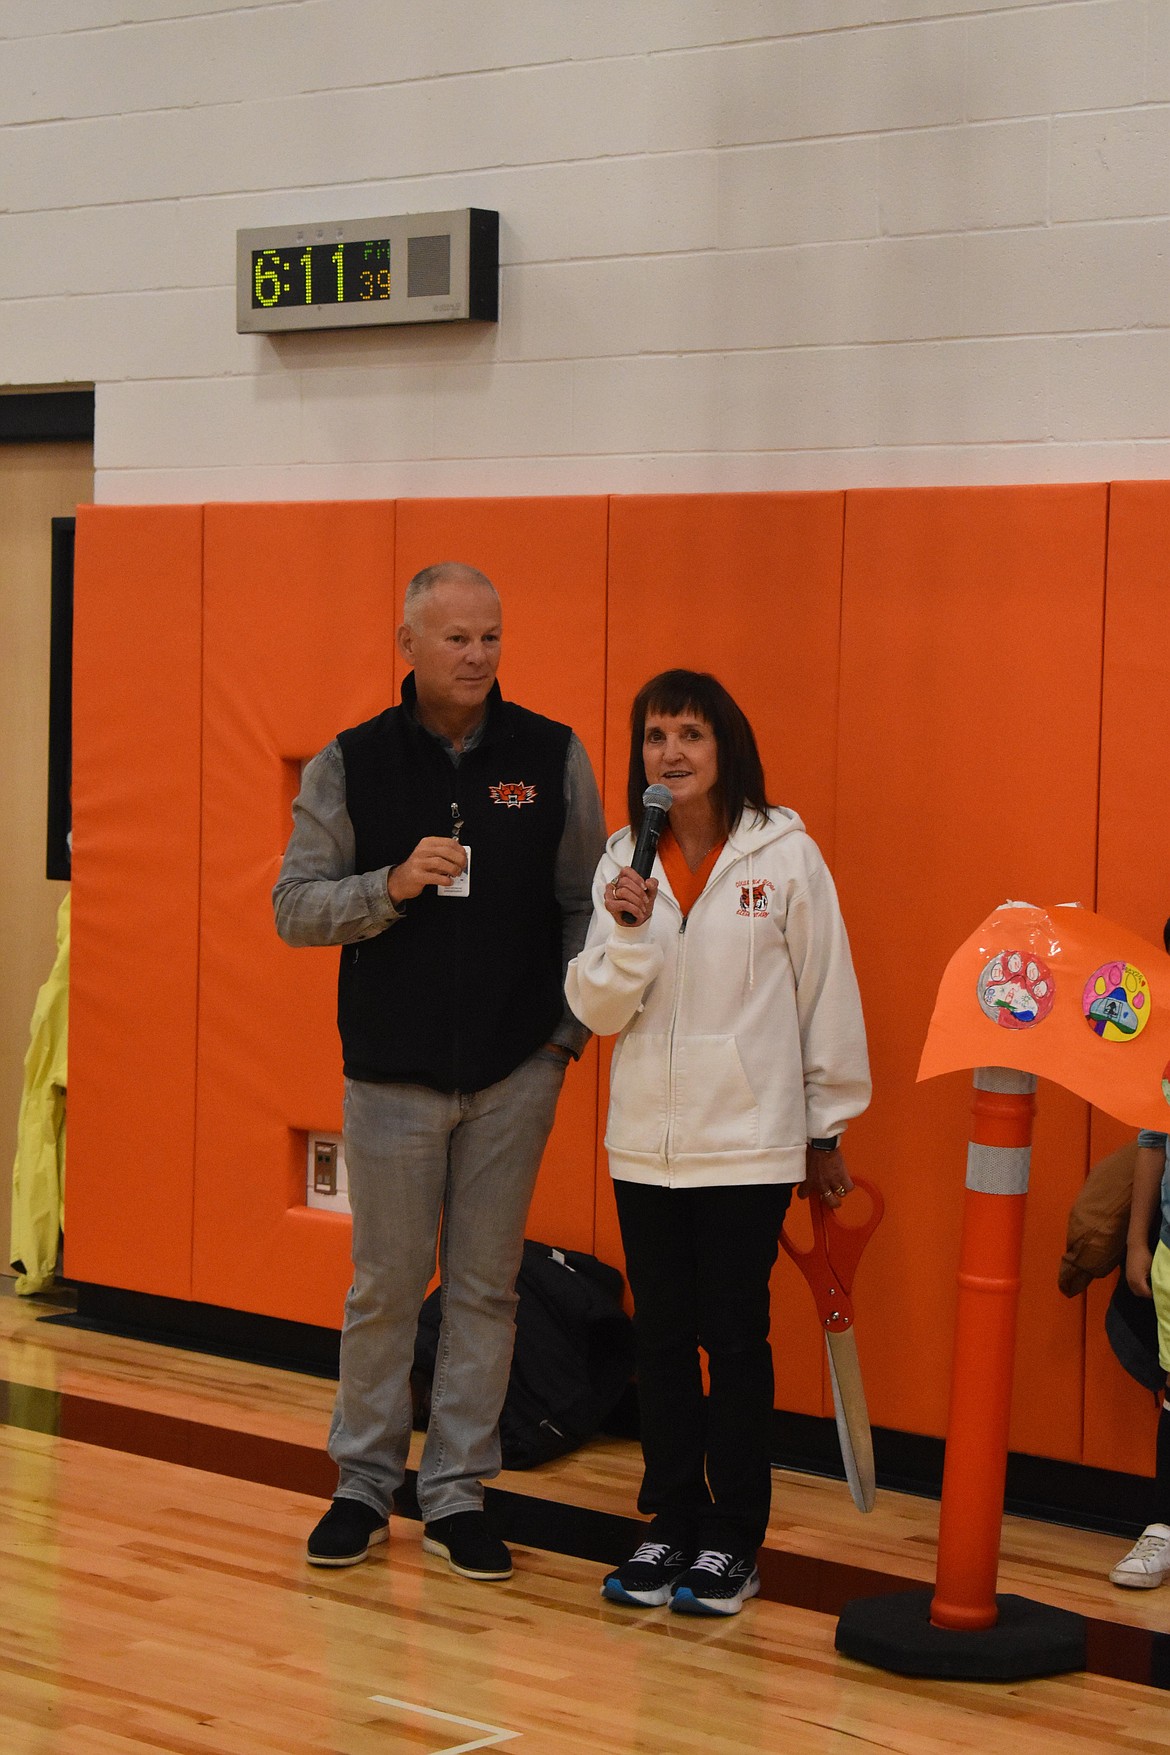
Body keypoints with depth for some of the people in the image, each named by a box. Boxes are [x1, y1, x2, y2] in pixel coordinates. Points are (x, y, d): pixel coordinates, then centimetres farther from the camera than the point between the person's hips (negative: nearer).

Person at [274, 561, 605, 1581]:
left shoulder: (552, 757, 1)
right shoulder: (351, 763, 0)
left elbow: (587, 903, 5)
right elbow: (295, 906, -3)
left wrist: (568, 1028, -3)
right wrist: (392, 884, -19)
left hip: (515, 1074, 1)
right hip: (394, 1071, -1)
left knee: (485, 1287, 7)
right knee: (385, 1287, 6)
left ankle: (457, 1493, 17)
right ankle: (365, 1482, 21)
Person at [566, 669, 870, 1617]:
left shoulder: (785, 856, -6)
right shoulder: (624, 862, 4)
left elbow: (828, 997, 0)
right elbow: (598, 1009, 2)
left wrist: (828, 1129, 4)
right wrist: (628, 932, -17)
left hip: (749, 1145, -4)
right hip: (645, 1144, 4)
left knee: (735, 1340, 2)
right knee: (662, 1340, 11)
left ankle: (735, 1539, 13)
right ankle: (673, 1523, 23)